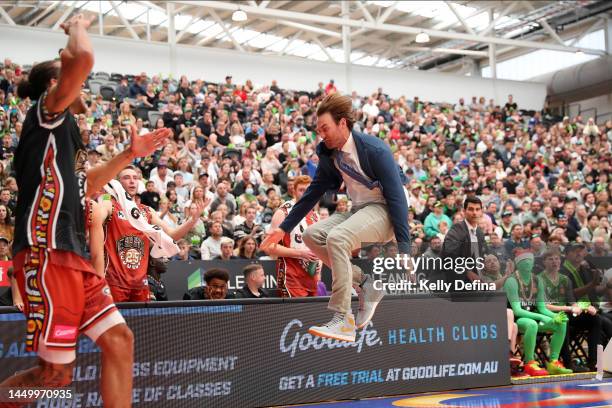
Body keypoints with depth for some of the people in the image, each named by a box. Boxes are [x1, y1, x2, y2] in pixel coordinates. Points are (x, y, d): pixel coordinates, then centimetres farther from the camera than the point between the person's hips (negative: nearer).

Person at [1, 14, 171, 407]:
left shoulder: (64, 131, 23)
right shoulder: (46, 113, -2)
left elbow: (81, 186, 38)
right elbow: (83, 58, -20)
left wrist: (128, 156, 33)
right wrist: (77, 27, 2)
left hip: (73, 256, 10)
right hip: (46, 255, -10)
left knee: (119, 340, 5)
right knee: (57, 373, -8)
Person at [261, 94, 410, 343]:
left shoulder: (374, 149, -19)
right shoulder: (329, 154, 3)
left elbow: (397, 197, -22)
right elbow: (314, 192, 14)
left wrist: (404, 249, -27)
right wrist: (284, 228, 13)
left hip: (385, 210, -8)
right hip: (359, 210, 8)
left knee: (337, 237, -30)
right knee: (313, 235, -8)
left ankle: (344, 322, -27)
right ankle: (367, 285, 0)